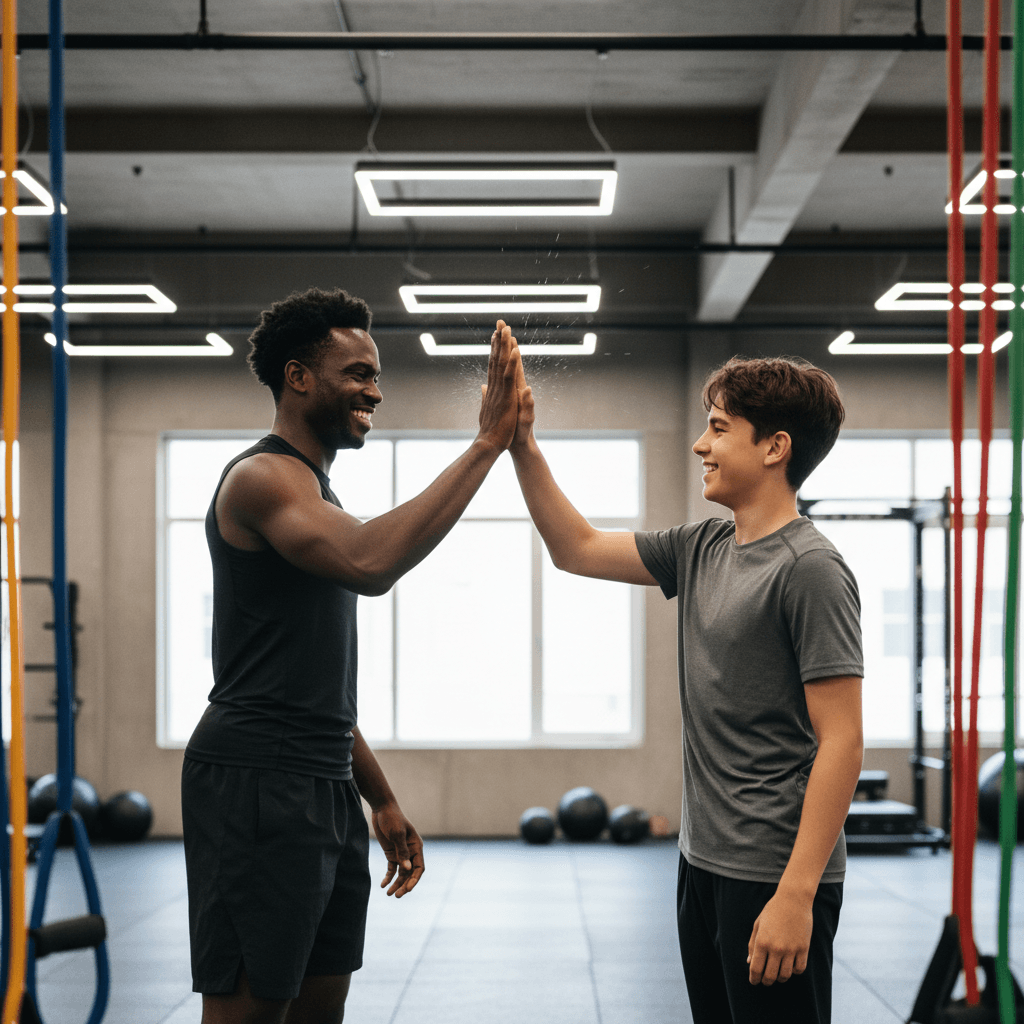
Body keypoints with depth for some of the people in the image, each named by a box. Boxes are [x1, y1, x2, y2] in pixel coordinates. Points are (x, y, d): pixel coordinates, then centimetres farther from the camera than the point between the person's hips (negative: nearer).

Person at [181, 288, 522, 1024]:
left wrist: (382, 799, 23)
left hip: (325, 788, 10)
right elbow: (370, 564, -31)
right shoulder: (262, 477, -10)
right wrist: (486, 445, -27)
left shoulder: (314, 492, 21)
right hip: (256, 787, -10)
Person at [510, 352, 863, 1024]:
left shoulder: (810, 569, -14)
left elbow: (842, 743, -18)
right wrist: (523, 445, 9)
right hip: (704, 865, 8)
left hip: (773, 879, -8)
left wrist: (796, 896, -22)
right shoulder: (701, 551, 10)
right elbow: (578, 549, 20)